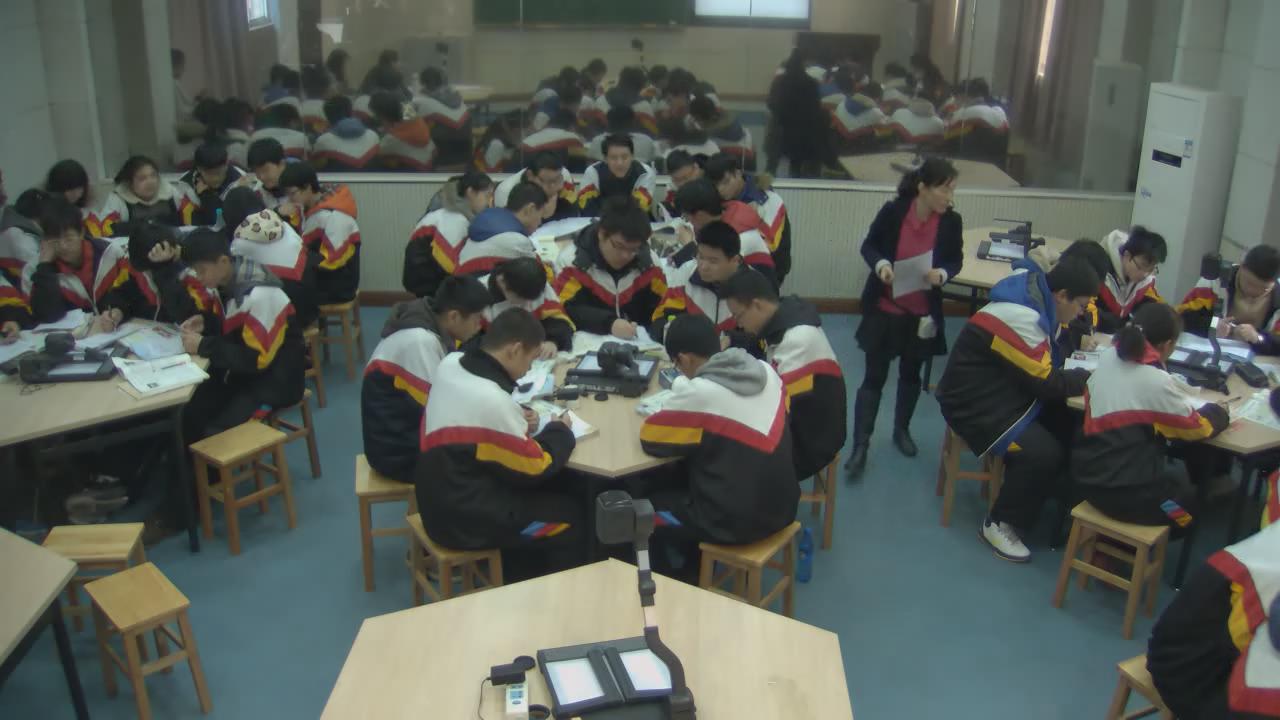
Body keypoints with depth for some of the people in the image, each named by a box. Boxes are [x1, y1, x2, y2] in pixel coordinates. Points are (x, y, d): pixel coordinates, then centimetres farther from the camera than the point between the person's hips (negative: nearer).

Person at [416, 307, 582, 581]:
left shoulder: (450, 364, -4)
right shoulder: (491, 401, -30)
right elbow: (534, 470, -17)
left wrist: (516, 421, 2)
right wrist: (559, 431, 0)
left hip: (441, 500, 8)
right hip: (464, 520, -8)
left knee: (548, 491, 23)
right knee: (573, 513, 6)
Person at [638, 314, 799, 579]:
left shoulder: (699, 393, -22)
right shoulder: (766, 371, -3)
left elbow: (649, 439, -8)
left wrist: (677, 408, 9)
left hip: (737, 522, -7)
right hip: (781, 507, 7)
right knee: (684, 477, 30)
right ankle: (695, 571, 40)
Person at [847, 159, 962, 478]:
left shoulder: (952, 221, -11)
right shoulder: (892, 211, -18)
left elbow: (956, 260, 3)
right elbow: (869, 245, -3)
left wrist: (943, 274, -18)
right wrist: (880, 264, -24)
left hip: (922, 313, 3)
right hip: (884, 309, -3)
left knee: (911, 374, 19)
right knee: (874, 377, 0)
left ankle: (902, 430, 41)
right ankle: (860, 446, 7)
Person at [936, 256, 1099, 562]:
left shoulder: (1035, 299, 2)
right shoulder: (1019, 318, -28)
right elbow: (1045, 383, -21)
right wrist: (1089, 378, -7)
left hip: (1007, 392, 10)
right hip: (975, 404, -10)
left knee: (1069, 427, -4)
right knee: (1043, 453, -23)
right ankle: (1001, 524, -4)